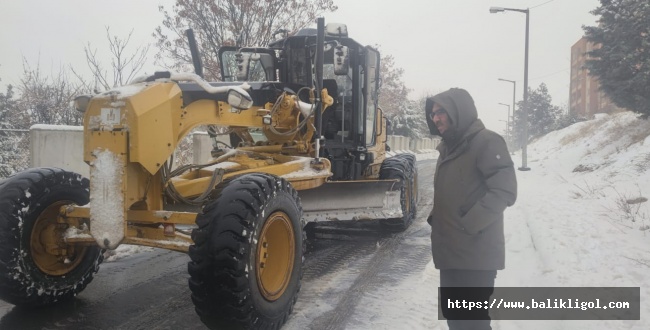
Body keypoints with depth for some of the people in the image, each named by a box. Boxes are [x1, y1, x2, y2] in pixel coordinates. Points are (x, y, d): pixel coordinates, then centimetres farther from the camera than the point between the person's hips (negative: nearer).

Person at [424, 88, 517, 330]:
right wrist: (435, 217, 9)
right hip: (451, 252, 9)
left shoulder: (486, 142, -11)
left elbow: (504, 191, -19)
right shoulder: (449, 148, 17)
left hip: (475, 255, -9)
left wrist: (469, 223, -20)